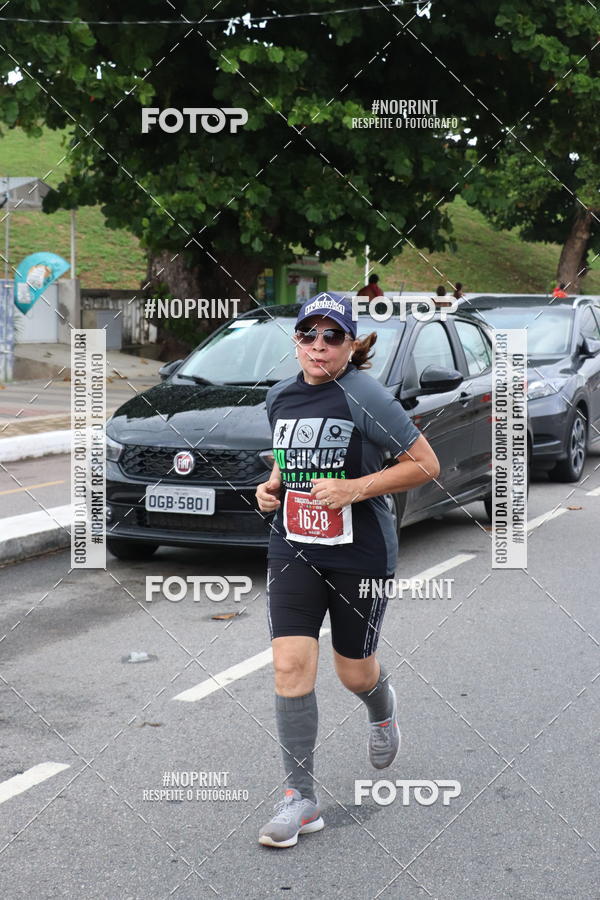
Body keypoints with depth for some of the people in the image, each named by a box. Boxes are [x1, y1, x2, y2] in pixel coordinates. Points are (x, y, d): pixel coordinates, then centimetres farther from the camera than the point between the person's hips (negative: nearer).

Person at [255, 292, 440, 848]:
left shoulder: (364, 396, -14)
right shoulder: (280, 397, 5)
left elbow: (426, 465, -13)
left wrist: (353, 489, -20)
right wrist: (272, 485, 4)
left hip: (360, 554, -4)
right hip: (293, 548, 4)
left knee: (354, 672, 11)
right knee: (291, 666, -9)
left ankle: (383, 709, 50)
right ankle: (301, 798, 0)